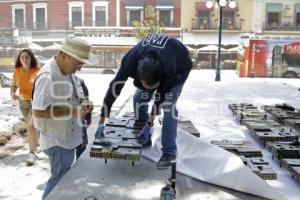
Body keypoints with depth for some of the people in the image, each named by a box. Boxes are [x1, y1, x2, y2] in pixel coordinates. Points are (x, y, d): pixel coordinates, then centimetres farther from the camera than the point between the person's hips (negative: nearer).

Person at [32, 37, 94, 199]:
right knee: (61, 178, 6)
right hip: (57, 140, -9)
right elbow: (38, 112, -28)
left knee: (65, 177, 24)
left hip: (67, 136, 9)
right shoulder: (47, 77, -27)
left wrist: (81, 103, -5)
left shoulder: (67, 71, 1)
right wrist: (72, 111, -28)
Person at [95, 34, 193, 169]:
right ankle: (144, 139, 11)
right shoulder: (129, 63, -36)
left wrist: (149, 125, -24)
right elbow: (114, 89, -30)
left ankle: (169, 151, -9)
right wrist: (101, 123, -27)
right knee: (139, 98, -8)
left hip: (179, 67, -4)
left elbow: (160, 96, -29)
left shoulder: (169, 68, -43)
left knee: (168, 105, -19)